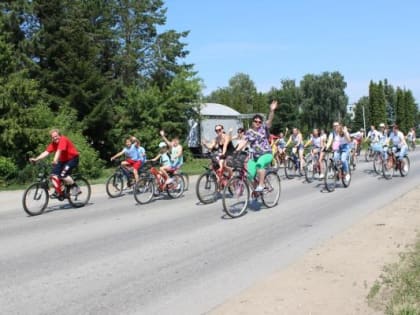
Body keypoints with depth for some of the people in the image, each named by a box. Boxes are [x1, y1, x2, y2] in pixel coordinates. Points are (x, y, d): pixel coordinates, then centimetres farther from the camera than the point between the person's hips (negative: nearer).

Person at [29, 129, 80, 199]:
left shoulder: (63, 140, -22)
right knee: (54, 174, -9)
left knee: (63, 175, -24)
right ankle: (58, 192, 2)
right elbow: (46, 152, -10)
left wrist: (55, 160, -51)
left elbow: (59, 151, -37)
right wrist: (36, 159, -21)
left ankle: (76, 188, -8)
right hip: (63, 160, 8)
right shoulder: (53, 144, -1)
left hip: (72, 158, -8)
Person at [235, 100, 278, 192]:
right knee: (250, 176, -7)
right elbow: (244, 142, -2)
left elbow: (270, 120, -17)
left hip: (266, 154, -4)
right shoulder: (249, 132, 6)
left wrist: (272, 110, -35)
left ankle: (261, 185, -27)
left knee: (259, 164, -36)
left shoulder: (264, 128, -1)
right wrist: (237, 150, -19)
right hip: (255, 156, 4)